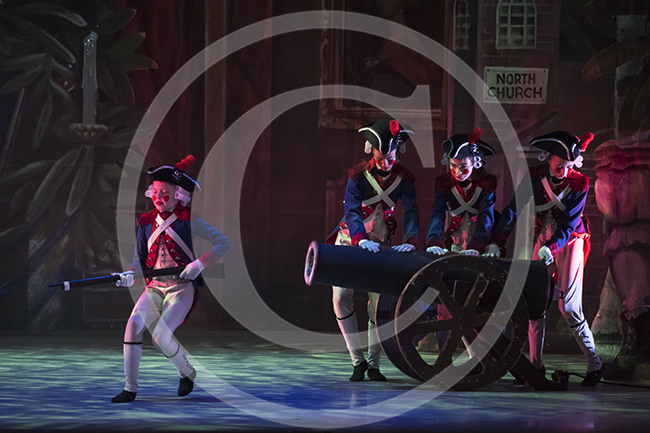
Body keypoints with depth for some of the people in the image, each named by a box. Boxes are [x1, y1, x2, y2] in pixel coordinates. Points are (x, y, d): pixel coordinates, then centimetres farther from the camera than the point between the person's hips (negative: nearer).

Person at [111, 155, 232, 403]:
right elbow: (140, 258, 16)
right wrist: (131, 274, -7)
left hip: (182, 287, -4)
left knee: (160, 336, -22)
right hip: (155, 287, 4)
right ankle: (130, 388, -17)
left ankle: (187, 372, 11)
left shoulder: (188, 221, -4)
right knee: (134, 323, -23)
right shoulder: (146, 222, 9)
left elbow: (224, 243, -6)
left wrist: (199, 264, -20)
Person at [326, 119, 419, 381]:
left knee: (379, 300, -6)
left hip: (380, 243, 1)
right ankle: (358, 361, -2)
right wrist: (361, 239, -44)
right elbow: (352, 210, -26)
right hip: (350, 239, -1)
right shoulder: (358, 174, -16)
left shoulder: (404, 178, -9)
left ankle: (374, 364, 4)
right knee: (341, 298, -11)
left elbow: (410, 212, -17)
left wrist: (410, 240, -37)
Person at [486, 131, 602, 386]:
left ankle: (594, 364, -2)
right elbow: (513, 209, -14)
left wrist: (551, 248, -35)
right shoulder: (534, 177, -9)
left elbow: (569, 223, -19)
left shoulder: (579, 184, -14)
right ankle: (536, 364, 8)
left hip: (569, 241, -3)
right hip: (542, 239, 3)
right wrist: (497, 243, -25)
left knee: (568, 306, -12)